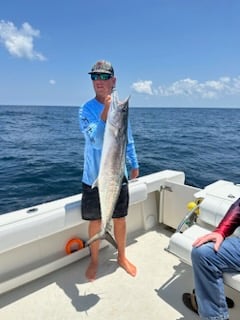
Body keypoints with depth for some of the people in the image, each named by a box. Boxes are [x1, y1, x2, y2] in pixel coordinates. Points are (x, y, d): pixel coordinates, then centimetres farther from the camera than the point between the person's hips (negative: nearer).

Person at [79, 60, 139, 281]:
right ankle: (94, 260, 36)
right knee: (95, 221, 12)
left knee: (120, 219, 16)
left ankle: (122, 256, 39)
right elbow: (96, 140, -23)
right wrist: (106, 112, -32)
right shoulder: (86, 109, -9)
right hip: (95, 178, -3)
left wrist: (134, 164, 16)